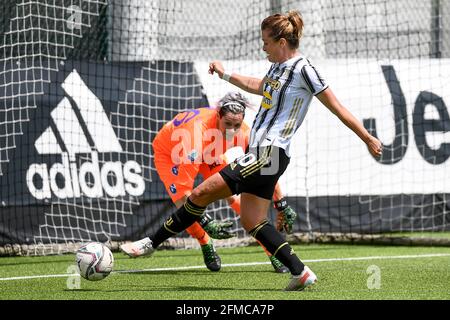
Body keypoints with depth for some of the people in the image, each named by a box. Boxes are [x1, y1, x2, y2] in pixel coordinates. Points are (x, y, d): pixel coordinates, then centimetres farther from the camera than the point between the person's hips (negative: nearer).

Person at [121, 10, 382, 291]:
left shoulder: (303, 69, -12)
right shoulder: (279, 67, 15)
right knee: (252, 222, 7)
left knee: (201, 194, -8)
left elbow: (337, 107, -9)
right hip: (260, 152, 10)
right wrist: (225, 74, 47)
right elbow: (257, 86, 37)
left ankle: (152, 243, 0)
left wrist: (367, 137, -7)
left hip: (269, 154, -10)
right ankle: (301, 273, 5)